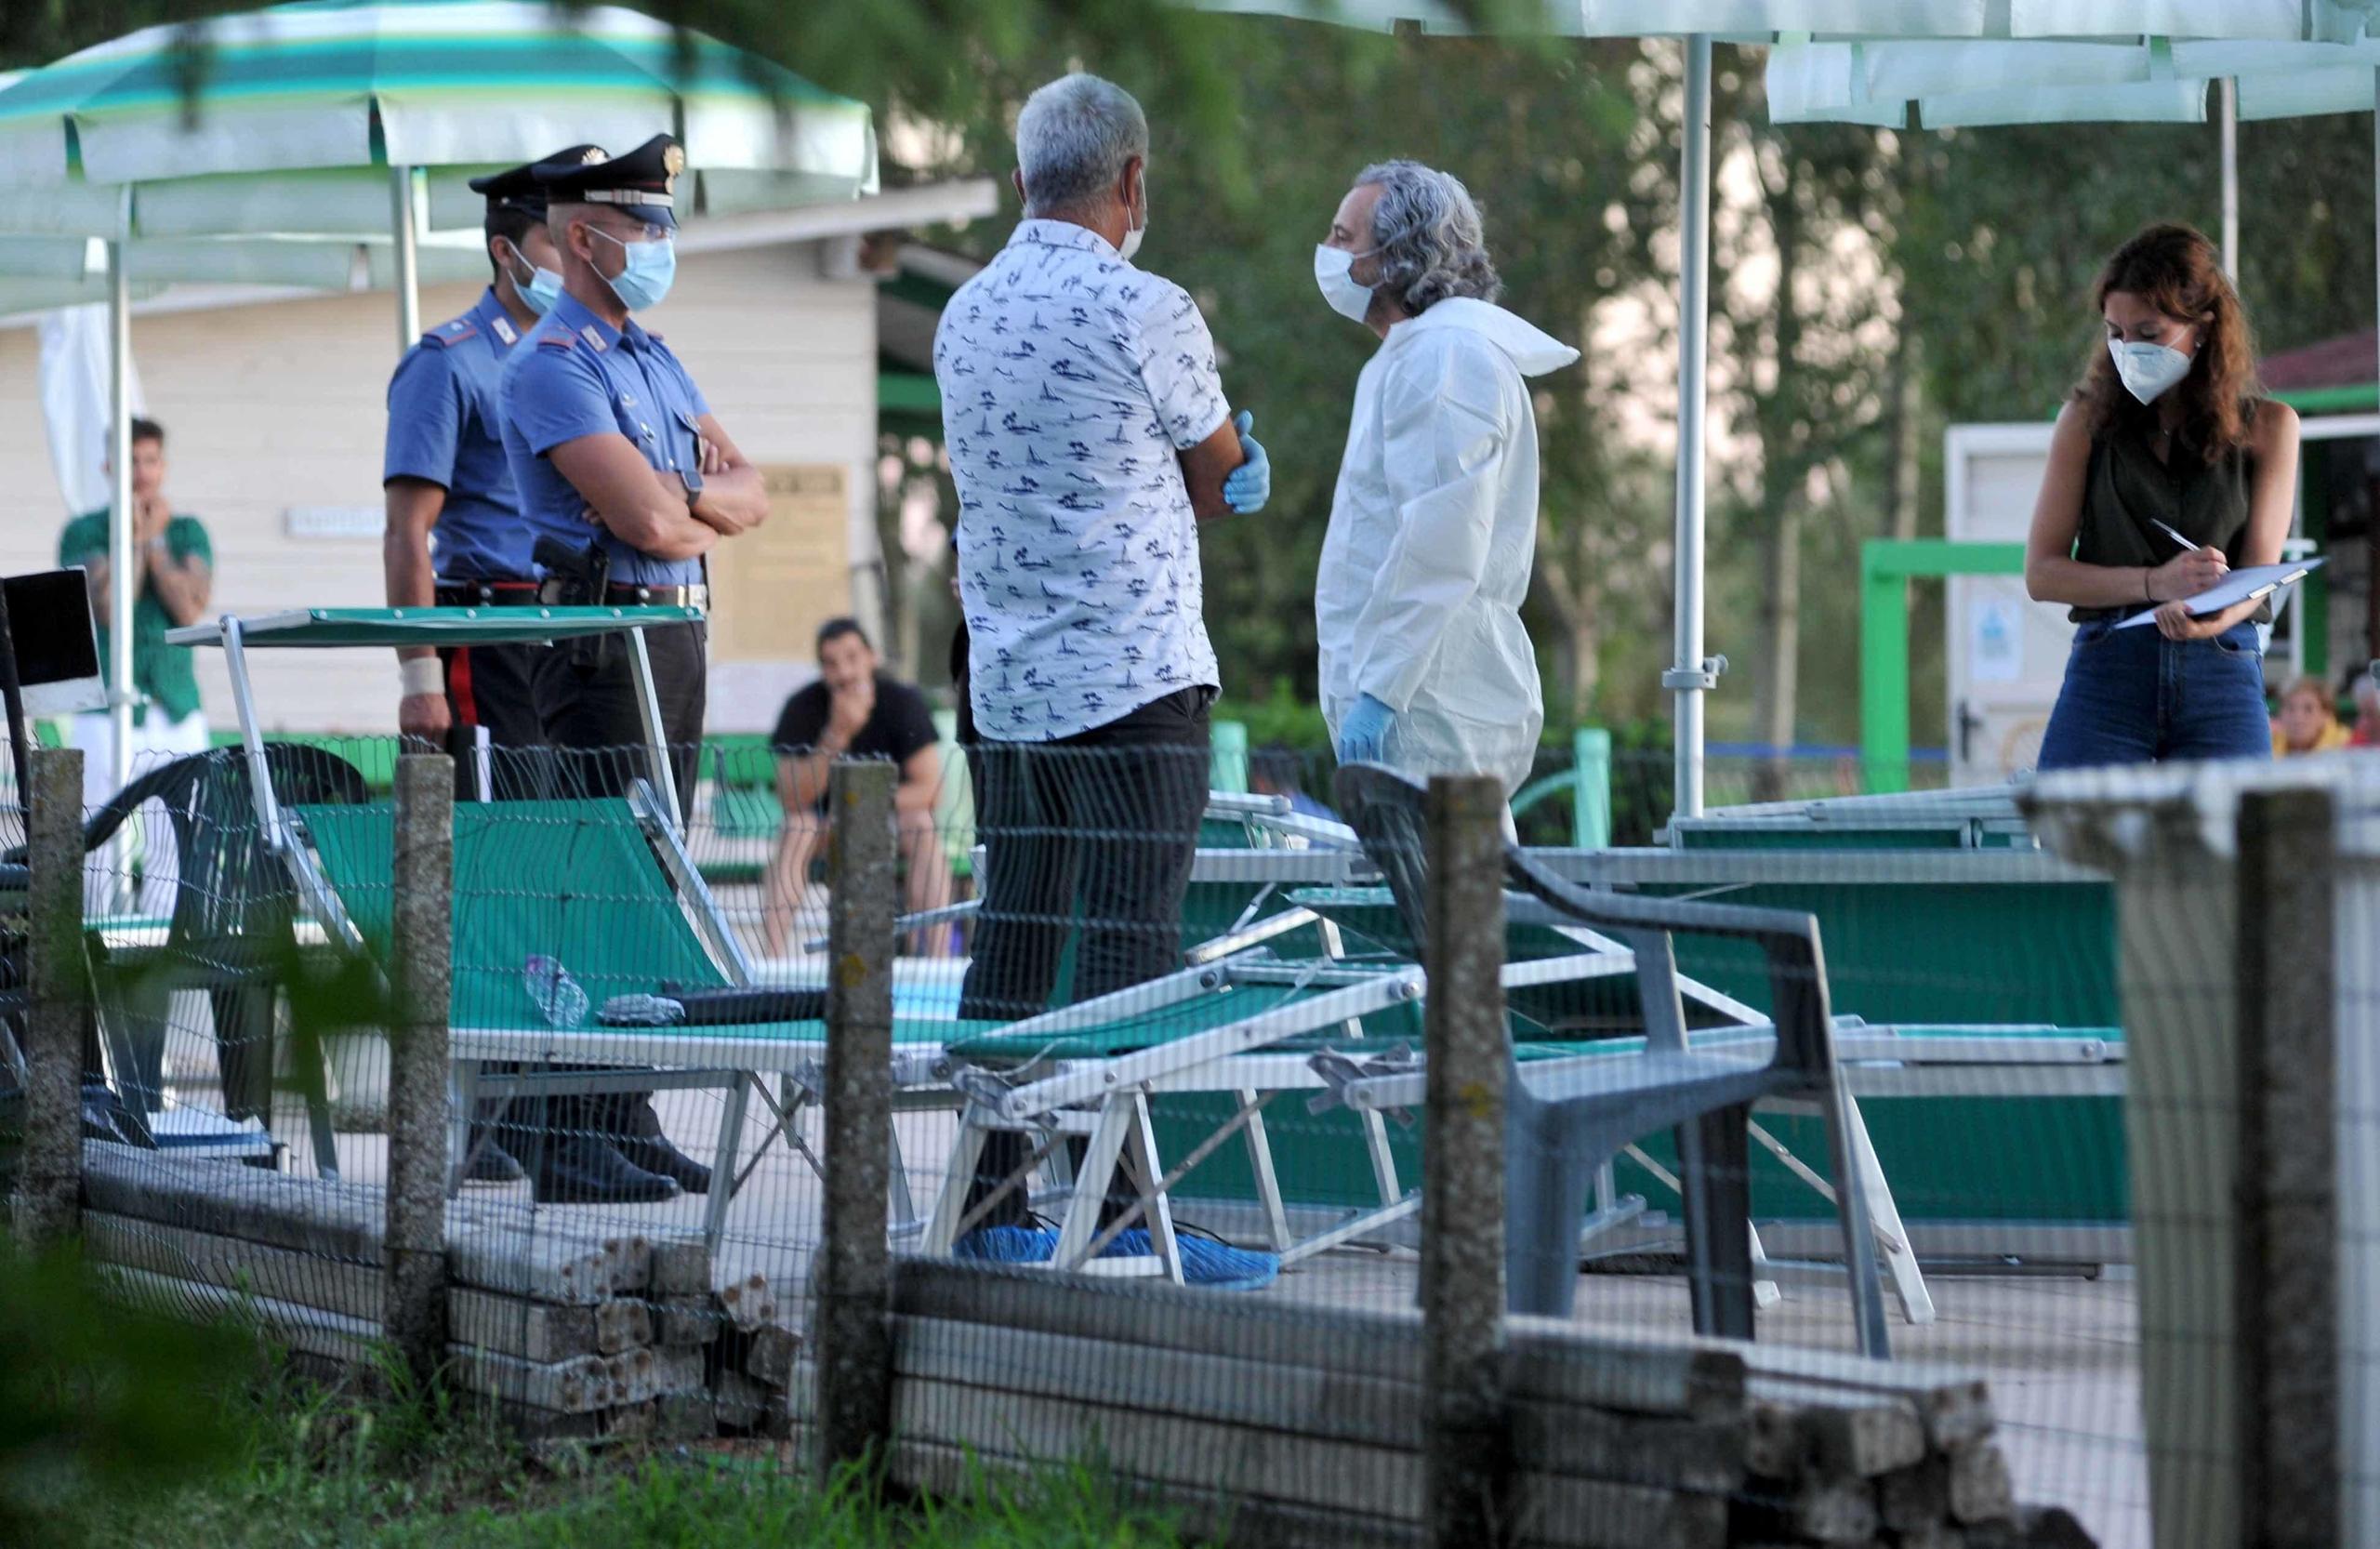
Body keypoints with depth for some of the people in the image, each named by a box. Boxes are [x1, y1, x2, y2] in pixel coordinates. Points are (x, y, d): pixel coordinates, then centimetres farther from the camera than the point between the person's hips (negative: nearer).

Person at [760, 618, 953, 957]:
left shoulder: (903, 702, -15)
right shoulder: (803, 708, -15)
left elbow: (929, 789, -19)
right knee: (795, 830, -31)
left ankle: (937, 955, -38)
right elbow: (791, 801, -24)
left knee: (924, 826, -32)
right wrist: (837, 735, -35)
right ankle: (773, 958, -37)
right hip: (827, 825, 0)